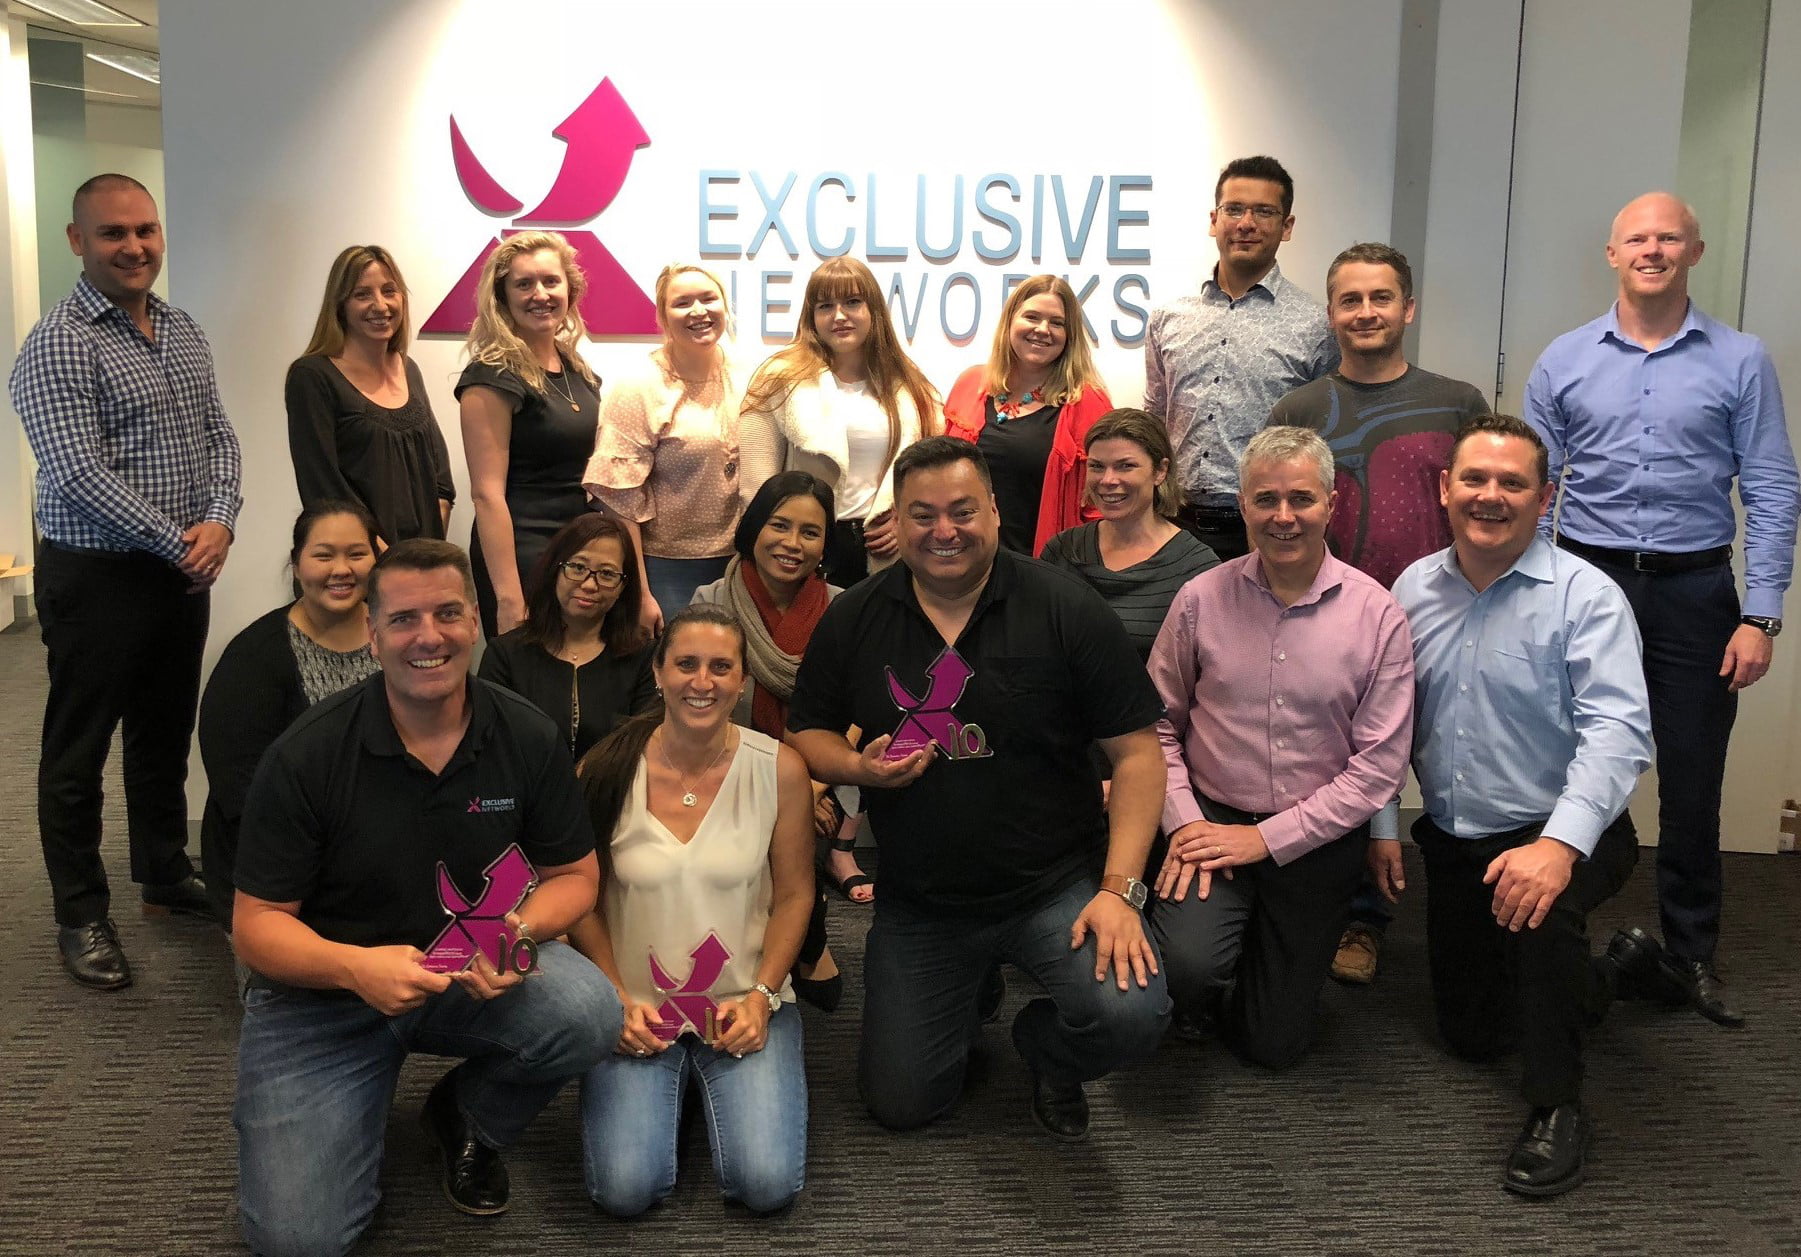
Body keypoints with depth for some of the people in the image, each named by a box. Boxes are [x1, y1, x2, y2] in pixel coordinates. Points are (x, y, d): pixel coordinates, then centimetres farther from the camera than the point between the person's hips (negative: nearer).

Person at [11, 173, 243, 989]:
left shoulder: (181, 331, 9)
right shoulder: (58, 345, -14)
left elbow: (219, 437, 9)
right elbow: (79, 474, -20)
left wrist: (219, 520, -9)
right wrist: (179, 544, -18)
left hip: (182, 572, 7)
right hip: (96, 577, -6)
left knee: (166, 734, 18)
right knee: (78, 751, 6)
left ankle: (165, 875, 35)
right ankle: (82, 917, 17)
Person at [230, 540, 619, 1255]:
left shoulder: (528, 738, -9)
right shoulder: (306, 757, -15)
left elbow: (573, 874, 1)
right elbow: (258, 922, -11)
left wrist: (519, 928, -22)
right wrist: (354, 966, -31)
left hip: (475, 977, 2)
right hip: (322, 992, -2)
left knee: (591, 1014, -29)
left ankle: (467, 1119, 6)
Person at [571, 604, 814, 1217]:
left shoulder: (780, 769, -7)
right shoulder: (608, 770, -8)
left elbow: (794, 895, 1)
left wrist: (761, 995, -9)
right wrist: (617, 1000, -8)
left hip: (744, 1001, 0)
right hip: (637, 1007, 0)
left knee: (767, 1184, -16)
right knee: (626, 1190, -17)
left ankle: (718, 1085, 16)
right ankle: (665, 1085, 17)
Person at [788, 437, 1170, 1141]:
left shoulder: (1064, 609, -11)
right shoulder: (851, 621, -1)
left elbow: (1136, 752, -11)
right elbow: (806, 733, 9)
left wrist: (1120, 888, -20)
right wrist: (859, 768, -15)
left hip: (1056, 882, -3)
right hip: (917, 904, 3)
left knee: (1130, 1016, -28)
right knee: (898, 1103, 7)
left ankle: (1045, 1045, 10)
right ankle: (970, 999, 39)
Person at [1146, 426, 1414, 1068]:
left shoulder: (1377, 616, -8)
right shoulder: (1201, 599, -4)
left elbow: (1379, 766, -9)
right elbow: (1158, 723, 2)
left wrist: (1266, 838, -13)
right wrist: (1184, 821, -13)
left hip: (1316, 843, 0)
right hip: (1212, 820, 0)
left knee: (1273, 1044, 8)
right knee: (1186, 968, -28)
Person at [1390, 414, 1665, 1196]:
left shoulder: (1584, 597, -15)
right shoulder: (1414, 590, 1)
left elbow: (1618, 730, -26)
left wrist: (1559, 845, -38)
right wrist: (1382, 824, 4)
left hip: (1556, 839, -6)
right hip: (1453, 842, 6)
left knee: (1539, 909, -41)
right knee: (1470, 1035, 14)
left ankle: (1556, 1109, -18)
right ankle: (1617, 970, 39)